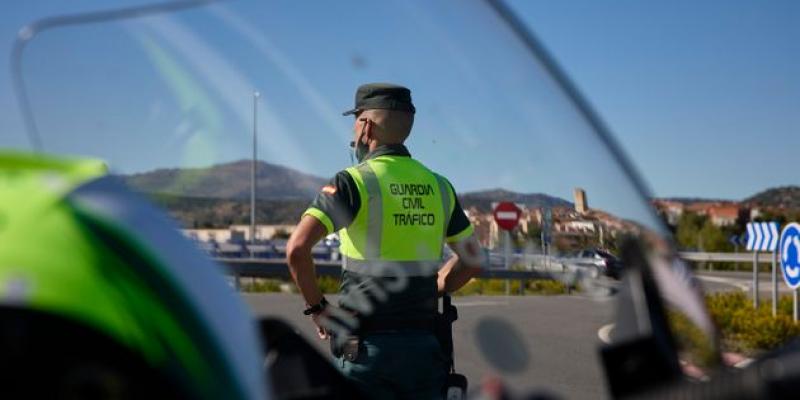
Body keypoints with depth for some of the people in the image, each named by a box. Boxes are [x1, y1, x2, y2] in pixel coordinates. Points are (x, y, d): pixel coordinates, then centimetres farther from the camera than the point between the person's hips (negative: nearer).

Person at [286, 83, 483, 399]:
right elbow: (472, 260, 17)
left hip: (367, 346, -5)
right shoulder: (438, 186, 9)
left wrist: (316, 306, -6)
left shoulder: (355, 182, -8)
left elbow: (297, 248, -19)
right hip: (424, 346, 5)